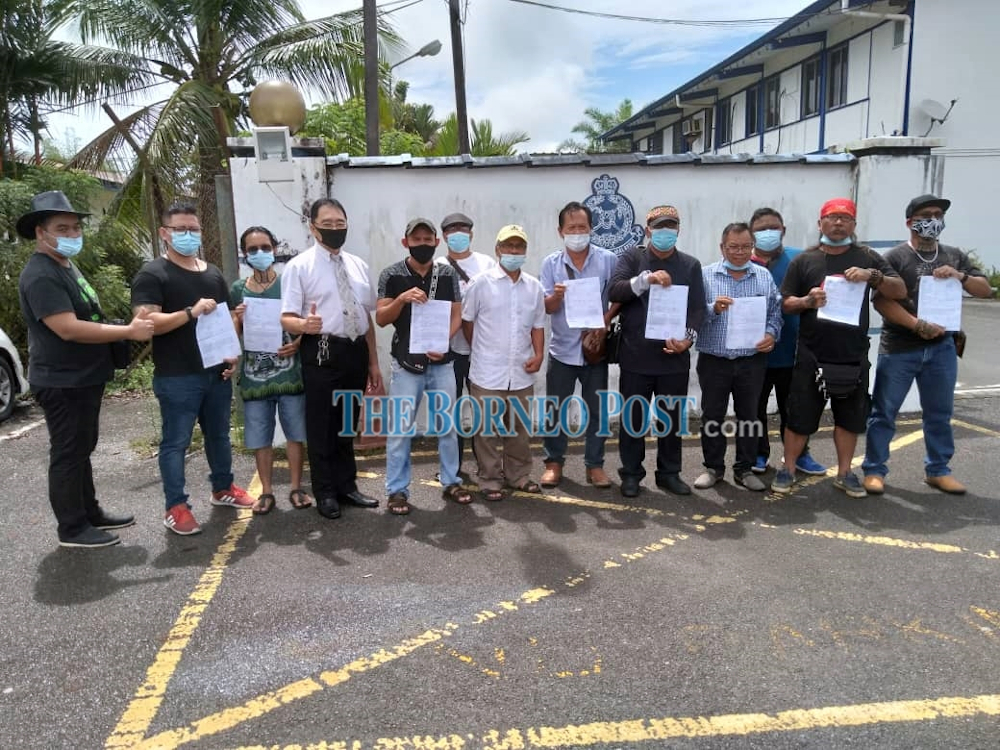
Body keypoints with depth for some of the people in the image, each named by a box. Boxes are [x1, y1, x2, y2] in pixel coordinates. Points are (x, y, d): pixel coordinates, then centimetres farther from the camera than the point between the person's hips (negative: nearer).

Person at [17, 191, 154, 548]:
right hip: (62, 383, -10)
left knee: (81, 450, 19)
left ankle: (90, 512, 32)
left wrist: (128, 327, 9)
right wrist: (129, 332, -26)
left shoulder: (66, 265, 14)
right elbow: (69, 329, -28)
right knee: (67, 454, 0)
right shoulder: (40, 276, -20)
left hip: (84, 379, 10)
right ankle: (72, 528, 11)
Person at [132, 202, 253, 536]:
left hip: (217, 371, 7)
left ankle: (222, 488, 34)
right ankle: (176, 507, 11)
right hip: (177, 377, -6)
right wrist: (191, 312, -26)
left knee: (219, 434, 18)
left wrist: (233, 355, 6)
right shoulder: (152, 274, -7)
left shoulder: (213, 273, 14)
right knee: (176, 441, 2)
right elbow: (147, 322, -18)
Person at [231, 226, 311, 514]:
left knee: (295, 432, 6)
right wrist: (237, 319, -12)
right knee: (260, 436, 8)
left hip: (289, 370, -1)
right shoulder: (237, 289, 5)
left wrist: (297, 343, -15)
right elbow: (234, 335, 9)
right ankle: (266, 491, 22)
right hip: (255, 374, 1)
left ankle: (296, 488, 21)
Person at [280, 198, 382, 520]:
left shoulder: (358, 265, 11)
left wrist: (373, 362, 15)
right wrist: (305, 325, -35)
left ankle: (347, 486, 32)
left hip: (356, 351, 5)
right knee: (321, 427, 6)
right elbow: (287, 318, -11)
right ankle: (325, 493, 22)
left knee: (348, 424, 17)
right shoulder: (299, 266, -5)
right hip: (322, 353, -5)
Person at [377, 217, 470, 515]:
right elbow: (380, 319, -4)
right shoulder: (391, 275, -2)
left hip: (441, 361, 3)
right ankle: (397, 490, 12)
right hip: (406, 362, -2)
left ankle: (451, 481, 25)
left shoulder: (448, 274, 5)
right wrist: (402, 298, -21)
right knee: (400, 427, 2)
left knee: (447, 423, 11)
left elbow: (457, 315, 6)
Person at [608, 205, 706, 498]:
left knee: (672, 418, 11)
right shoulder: (631, 258, 4)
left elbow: (698, 308, 3)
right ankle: (631, 474, 19)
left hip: (674, 357, 2)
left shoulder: (691, 265, 9)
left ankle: (669, 472, 25)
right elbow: (614, 292, -11)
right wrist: (646, 279, -25)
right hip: (636, 357, -2)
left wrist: (689, 337, -14)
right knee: (632, 418, 6)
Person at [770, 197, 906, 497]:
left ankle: (844, 473, 26)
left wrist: (872, 276, -16)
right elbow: (785, 303, 3)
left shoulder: (867, 257, 6)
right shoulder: (804, 260, 3)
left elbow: (900, 291, 2)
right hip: (812, 356, -2)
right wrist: (807, 301, -18)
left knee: (849, 417, 12)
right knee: (800, 417, 3)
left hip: (854, 356, 2)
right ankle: (788, 469, 16)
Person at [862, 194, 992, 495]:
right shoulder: (896, 257, -5)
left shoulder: (954, 256, 13)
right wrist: (918, 325, -22)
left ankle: (937, 470, 26)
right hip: (899, 349, -5)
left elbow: (985, 290, 12)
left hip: (942, 347, 5)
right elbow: (881, 300, -15)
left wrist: (961, 276, -8)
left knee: (939, 413, 13)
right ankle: (874, 470, 9)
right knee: (884, 412, 0)